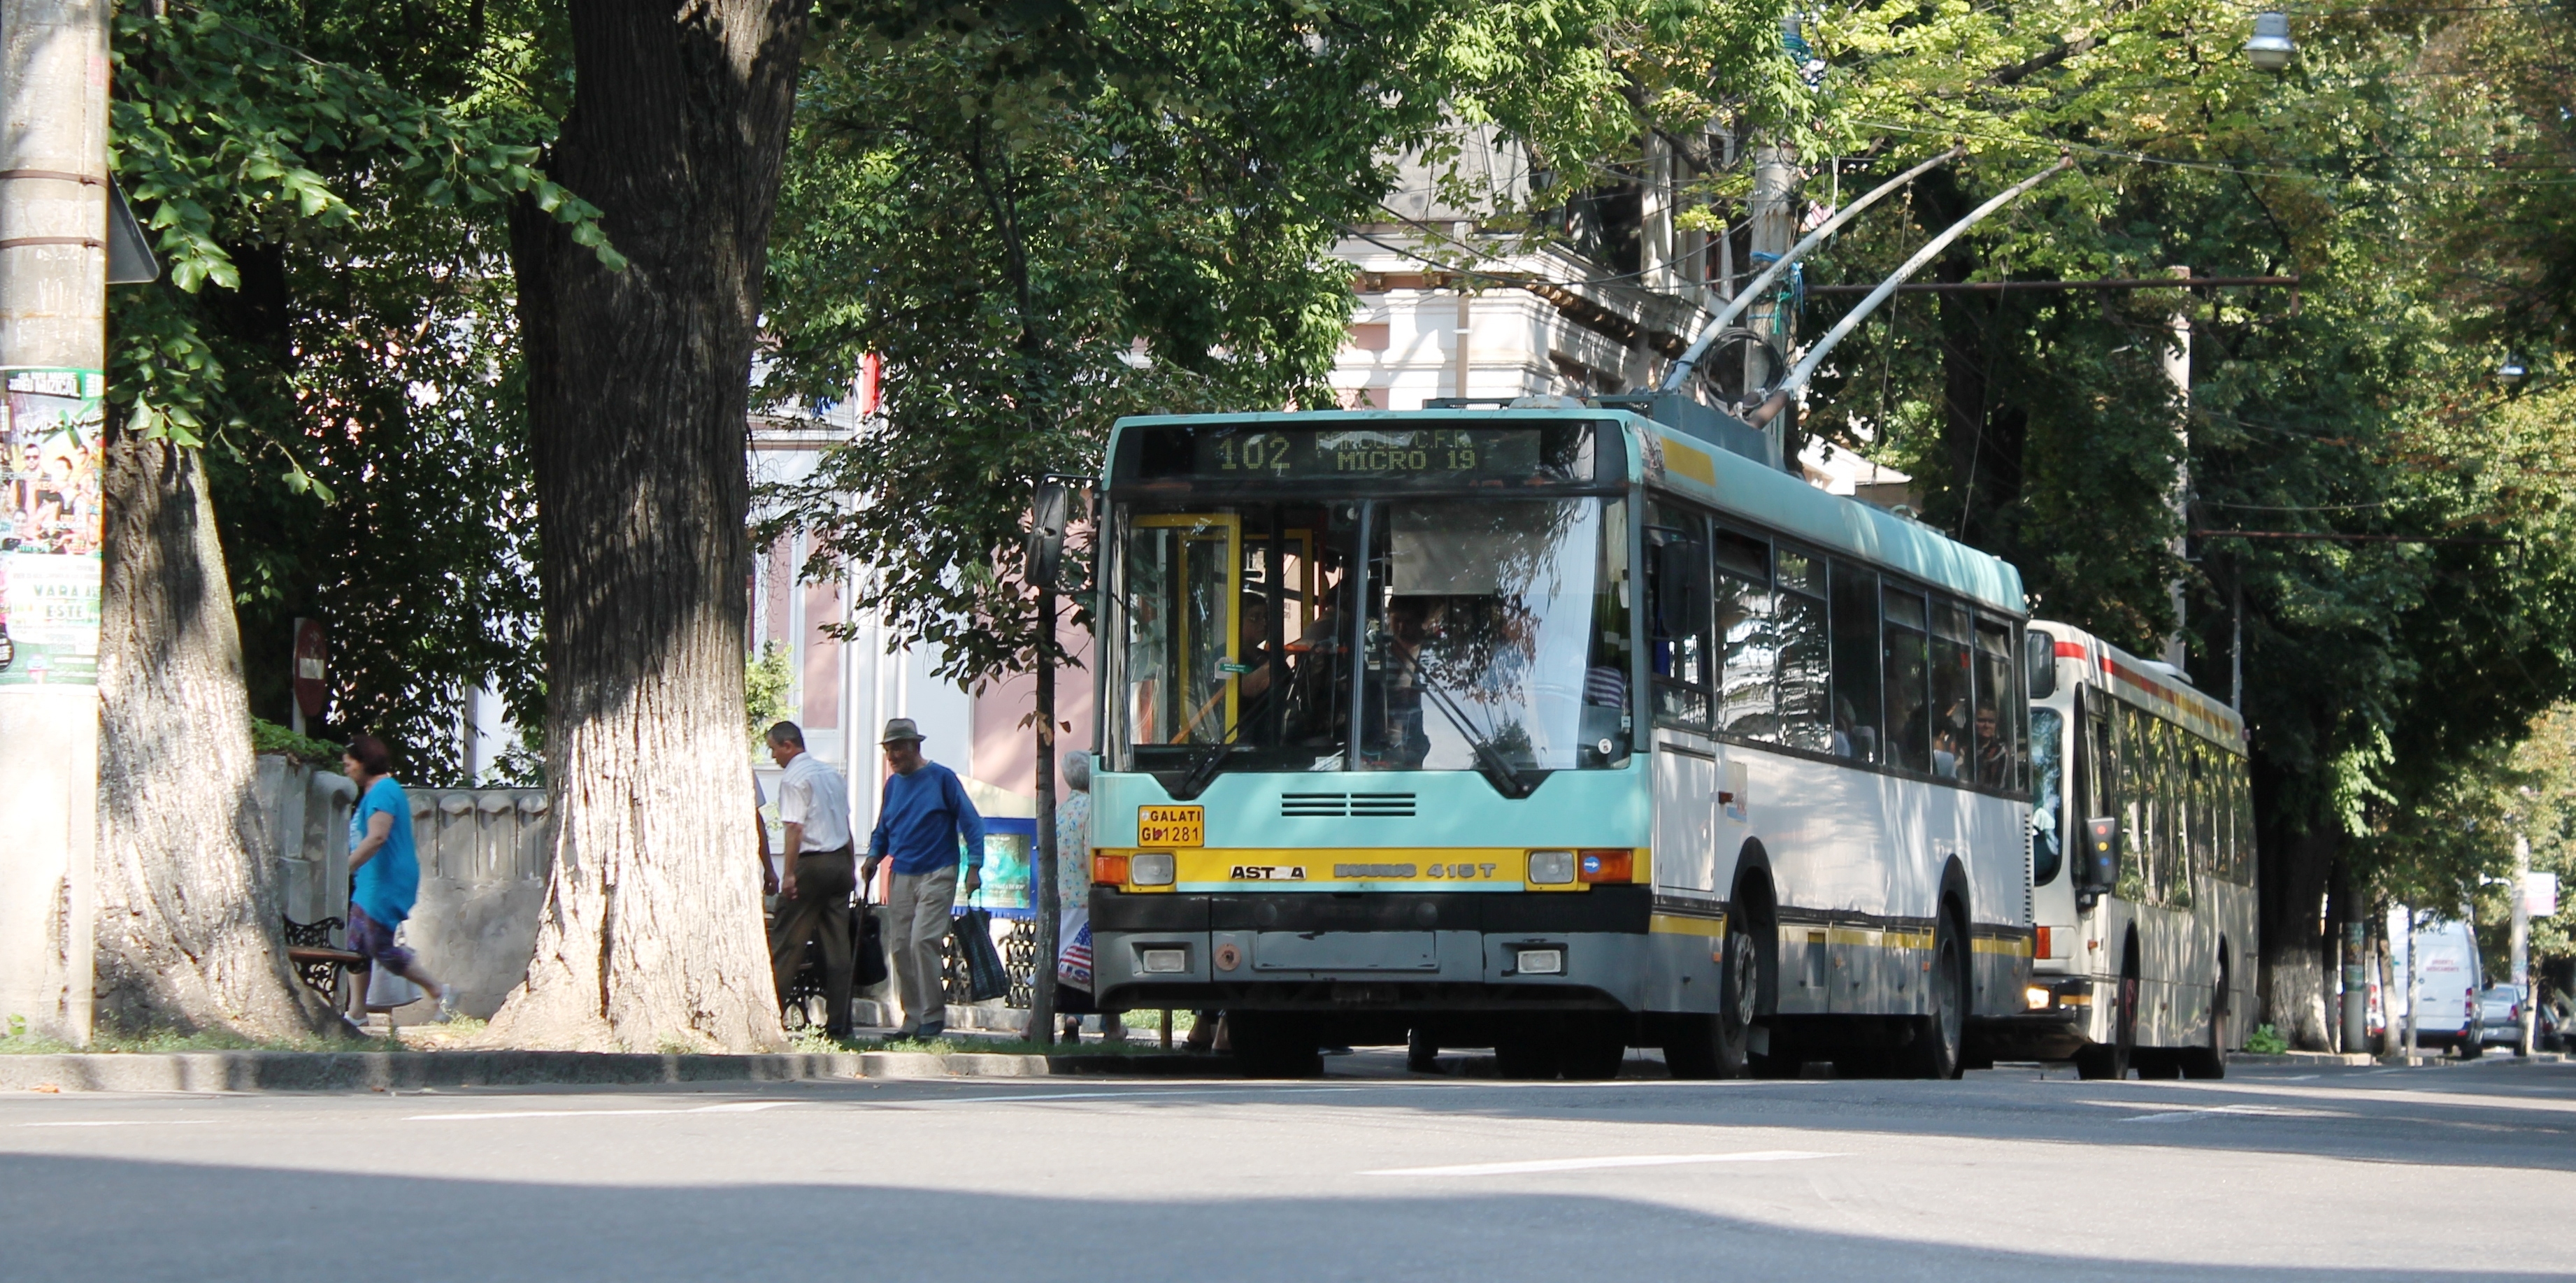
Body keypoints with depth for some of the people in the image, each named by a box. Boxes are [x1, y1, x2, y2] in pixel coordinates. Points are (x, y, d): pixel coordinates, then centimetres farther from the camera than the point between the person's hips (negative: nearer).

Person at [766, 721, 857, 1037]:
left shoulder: (793, 779, -9)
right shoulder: (832, 775, 15)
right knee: (838, 945, 6)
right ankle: (838, 1023, 4)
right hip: (840, 863, 8)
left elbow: (795, 829, -17)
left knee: (786, 942, -4)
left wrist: (790, 874, -18)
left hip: (811, 864, -8)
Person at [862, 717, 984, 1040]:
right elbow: (883, 831, 22)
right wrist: (874, 856, 3)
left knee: (922, 941, -16)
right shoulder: (894, 783, 13)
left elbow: (971, 823, -4)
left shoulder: (942, 778, -4)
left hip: (936, 875, -6)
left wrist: (974, 866, -12)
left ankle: (934, 1016, -9)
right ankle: (913, 1017, 10)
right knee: (901, 947, 3)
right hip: (902, 877, 6)